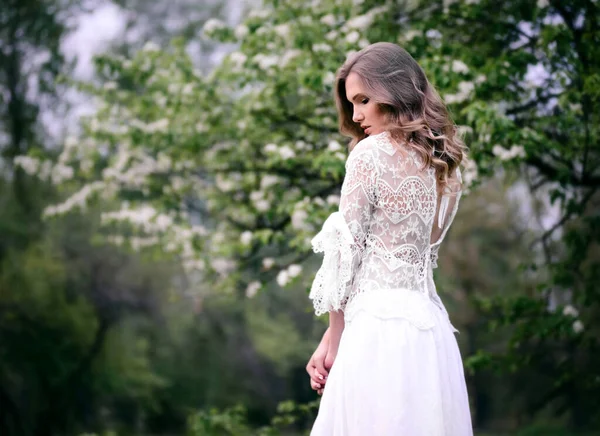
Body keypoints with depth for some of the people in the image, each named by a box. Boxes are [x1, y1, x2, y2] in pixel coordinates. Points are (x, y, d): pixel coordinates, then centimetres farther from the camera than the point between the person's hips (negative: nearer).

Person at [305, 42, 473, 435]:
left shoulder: (371, 152, -7)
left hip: (379, 325, -7)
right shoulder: (446, 164, 13)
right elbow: (417, 253, 13)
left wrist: (333, 341, 4)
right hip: (429, 325, 7)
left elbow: (347, 252, -6)